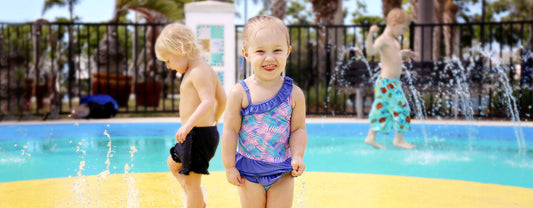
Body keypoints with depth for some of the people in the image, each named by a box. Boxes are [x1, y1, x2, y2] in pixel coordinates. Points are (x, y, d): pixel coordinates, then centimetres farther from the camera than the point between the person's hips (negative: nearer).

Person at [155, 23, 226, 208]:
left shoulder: (197, 72, -19)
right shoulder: (207, 69, 12)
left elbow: (208, 101, -31)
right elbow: (222, 99, 19)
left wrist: (188, 125, -38)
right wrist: (214, 120, 32)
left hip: (198, 135, -11)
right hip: (207, 131, 11)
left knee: (190, 180, -3)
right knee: (173, 163, 27)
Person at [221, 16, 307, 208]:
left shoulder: (294, 94, -6)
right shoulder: (239, 93, -11)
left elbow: (298, 129, 0)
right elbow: (230, 130, -7)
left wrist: (298, 156, -14)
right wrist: (229, 167, -6)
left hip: (283, 171, 1)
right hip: (249, 170, -1)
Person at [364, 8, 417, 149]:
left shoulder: (393, 40, 17)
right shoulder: (383, 39, -14)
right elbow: (371, 51, -31)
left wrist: (404, 53, 24)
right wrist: (370, 35, -43)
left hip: (393, 82, 10)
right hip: (387, 82, -10)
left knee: (382, 110, 12)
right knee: (401, 108, -4)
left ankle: (371, 137, 17)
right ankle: (399, 139, 5)